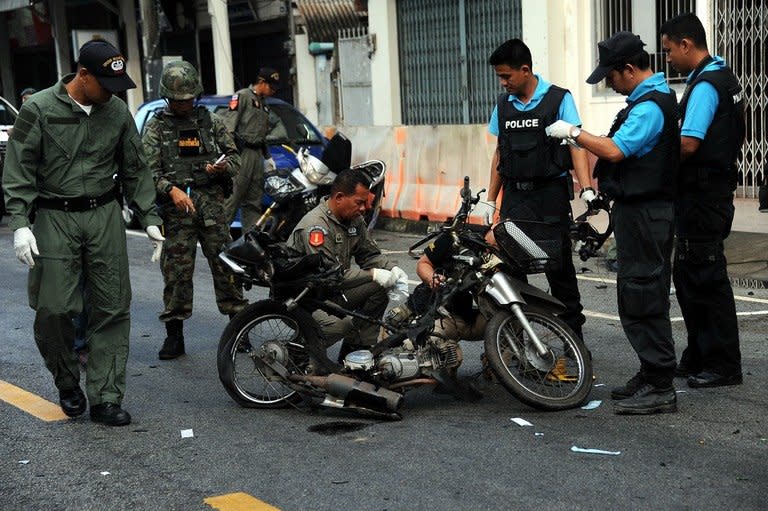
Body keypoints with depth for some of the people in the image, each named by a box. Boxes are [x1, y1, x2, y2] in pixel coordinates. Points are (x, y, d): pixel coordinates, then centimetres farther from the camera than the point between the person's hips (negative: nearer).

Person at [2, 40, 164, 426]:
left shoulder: (117, 111, 7)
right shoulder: (40, 109, -4)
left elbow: (135, 170, 15)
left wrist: (149, 219, 11)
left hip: (105, 218, 3)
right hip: (55, 220, -3)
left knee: (112, 309, 1)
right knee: (54, 309, -6)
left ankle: (105, 398, 7)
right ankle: (67, 384, 19)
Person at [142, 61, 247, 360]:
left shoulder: (211, 122, 15)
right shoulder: (156, 127, 8)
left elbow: (234, 157, 18)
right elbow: (150, 169, -1)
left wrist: (223, 166, -5)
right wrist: (172, 189, -17)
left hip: (212, 202, 2)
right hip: (176, 205, -1)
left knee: (225, 263, -1)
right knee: (176, 268, -2)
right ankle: (174, 334, 4)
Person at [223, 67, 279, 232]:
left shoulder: (263, 103, 24)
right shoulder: (242, 96, -2)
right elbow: (229, 124, -12)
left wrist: (267, 157, 28)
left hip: (257, 153, 9)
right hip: (241, 152, -8)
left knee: (254, 199, 8)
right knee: (233, 195, -14)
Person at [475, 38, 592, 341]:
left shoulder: (558, 99, -3)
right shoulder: (503, 104, 12)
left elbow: (576, 146, -8)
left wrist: (586, 189, -20)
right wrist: (490, 200, 16)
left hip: (551, 194, -4)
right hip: (515, 196, 4)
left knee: (559, 266, 1)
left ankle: (574, 334, 12)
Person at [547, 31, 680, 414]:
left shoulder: (650, 106, -17)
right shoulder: (652, 99, 16)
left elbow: (615, 151, -25)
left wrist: (574, 133, -14)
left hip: (643, 212, -11)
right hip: (638, 207, 11)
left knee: (643, 297, -9)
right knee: (638, 295, 15)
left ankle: (660, 388, -6)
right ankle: (652, 374, 23)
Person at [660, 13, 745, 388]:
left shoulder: (706, 85, -17)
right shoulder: (723, 76, 16)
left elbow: (688, 144, -25)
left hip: (701, 195, -10)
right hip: (714, 187, 10)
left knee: (706, 279, -4)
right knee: (688, 275, 16)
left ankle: (723, 366, 2)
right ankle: (698, 357, 23)